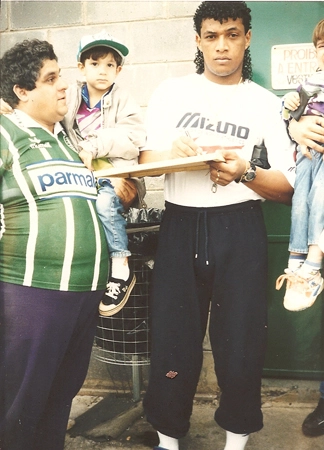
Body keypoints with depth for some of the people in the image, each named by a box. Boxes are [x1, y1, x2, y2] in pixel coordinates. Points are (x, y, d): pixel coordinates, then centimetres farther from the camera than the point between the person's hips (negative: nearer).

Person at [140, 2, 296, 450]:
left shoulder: (265, 102, 8)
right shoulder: (171, 92, 10)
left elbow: (289, 187, 2)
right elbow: (141, 160, 5)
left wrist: (246, 173, -17)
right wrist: (168, 153, -16)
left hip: (240, 231, 0)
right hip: (180, 226, 0)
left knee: (241, 346, 5)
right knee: (173, 345, 4)